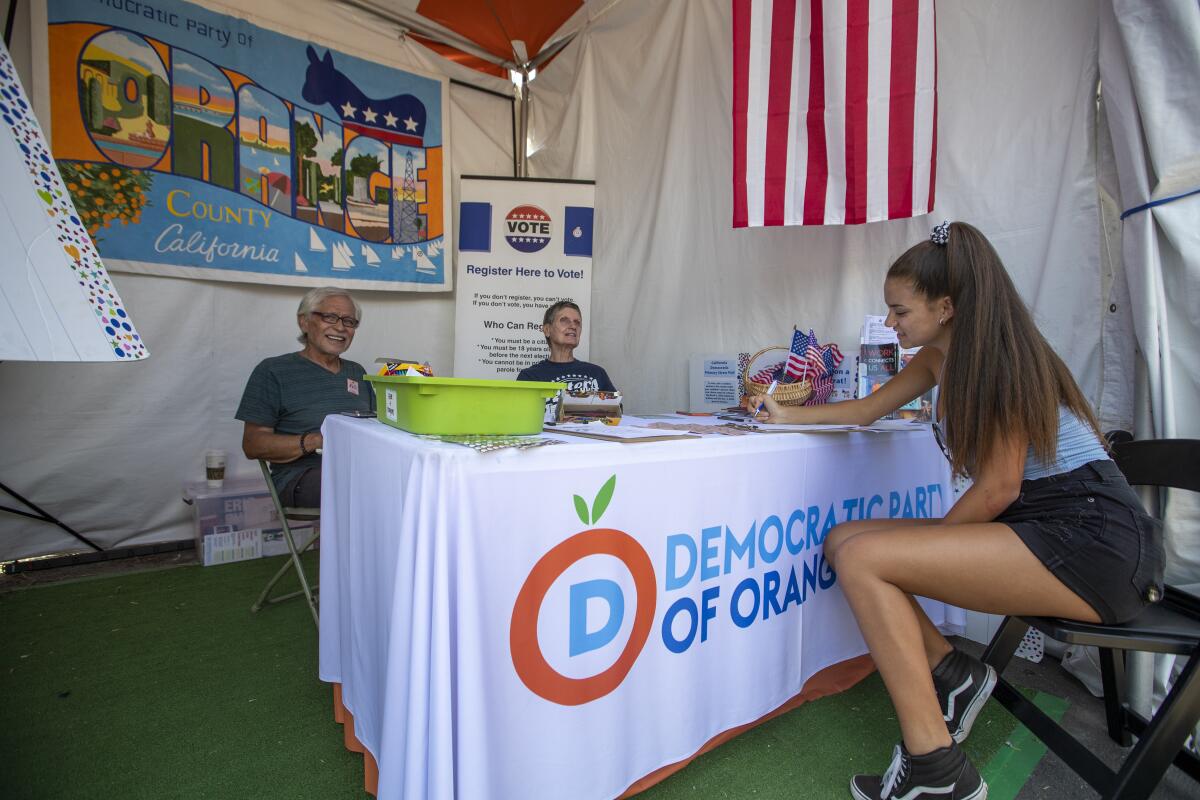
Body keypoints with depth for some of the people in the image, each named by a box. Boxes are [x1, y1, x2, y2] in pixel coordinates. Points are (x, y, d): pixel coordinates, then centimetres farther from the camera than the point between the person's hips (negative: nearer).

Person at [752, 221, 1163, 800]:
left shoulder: (1000, 360, -16)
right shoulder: (940, 357, 8)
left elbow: (998, 489, -16)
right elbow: (866, 409, 21)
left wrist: (925, 542, -6)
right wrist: (787, 416, 24)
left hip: (1092, 538, -8)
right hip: (1032, 529, 8)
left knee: (863, 558, -24)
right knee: (842, 540, -1)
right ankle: (951, 672, 8)